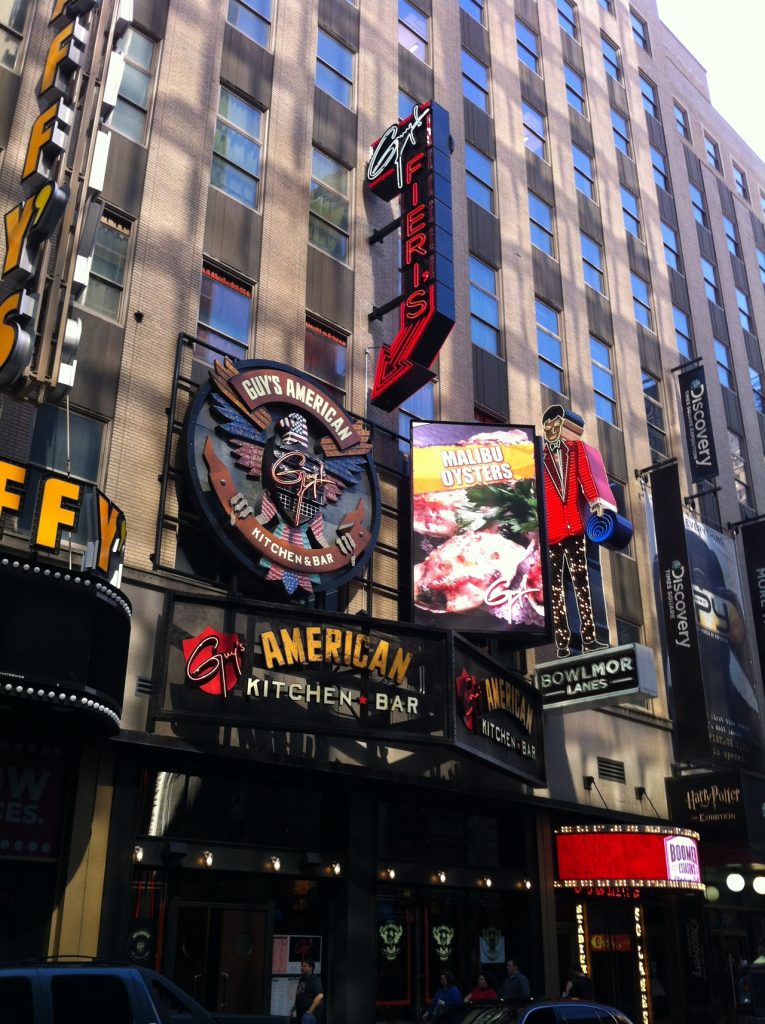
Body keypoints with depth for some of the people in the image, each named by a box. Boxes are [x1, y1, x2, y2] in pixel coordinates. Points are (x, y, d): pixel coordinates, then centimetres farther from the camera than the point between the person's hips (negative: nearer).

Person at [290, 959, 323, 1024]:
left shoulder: (314, 980, -10)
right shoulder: (302, 980, 18)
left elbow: (320, 996, -22)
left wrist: (310, 1011, -22)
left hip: (310, 1015, -9)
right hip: (300, 1014, 10)